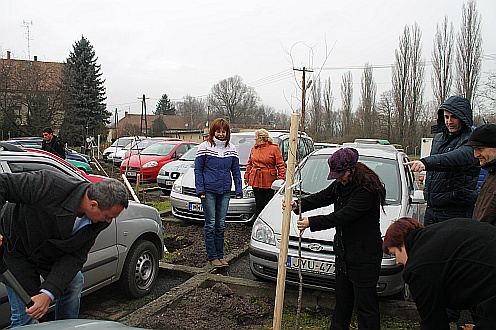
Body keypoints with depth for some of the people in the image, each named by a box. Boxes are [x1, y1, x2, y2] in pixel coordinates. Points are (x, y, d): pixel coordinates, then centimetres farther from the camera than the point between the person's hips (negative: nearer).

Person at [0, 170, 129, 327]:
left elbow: (75, 256, -20)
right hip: (16, 248, -5)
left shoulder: (99, 221, -21)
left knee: (74, 282, 11)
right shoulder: (50, 185, -40)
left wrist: (49, 293, -31)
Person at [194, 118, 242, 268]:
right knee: (211, 224, 0)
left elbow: (236, 170, 12)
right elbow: (198, 169, -1)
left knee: (221, 224, 10)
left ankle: (220, 255, 20)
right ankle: (212, 257, 10)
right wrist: (200, 189, -8)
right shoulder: (205, 147, -3)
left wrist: (239, 189, 6)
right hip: (208, 191, -3)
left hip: (225, 191, 3)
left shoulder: (231, 149, 7)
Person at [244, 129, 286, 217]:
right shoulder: (254, 148, 11)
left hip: (269, 182, -4)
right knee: (259, 205, 7)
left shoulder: (274, 148, -5)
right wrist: (246, 176, 12)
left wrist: (281, 178, -12)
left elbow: (281, 165, -5)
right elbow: (249, 163, 19)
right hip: (256, 181, 4)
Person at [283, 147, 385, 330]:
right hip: (344, 252, 9)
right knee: (342, 299, 22)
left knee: (365, 304, 3)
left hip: (364, 257, -9)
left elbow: (344, 216, -26)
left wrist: (312, 222, -23)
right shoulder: (341, 184, 6)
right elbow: (323, 197, 8)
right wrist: (298, 205, -7)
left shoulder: (367, 189, -22)